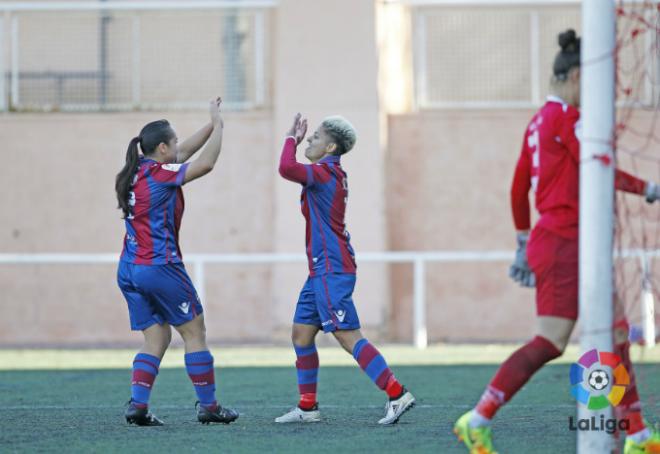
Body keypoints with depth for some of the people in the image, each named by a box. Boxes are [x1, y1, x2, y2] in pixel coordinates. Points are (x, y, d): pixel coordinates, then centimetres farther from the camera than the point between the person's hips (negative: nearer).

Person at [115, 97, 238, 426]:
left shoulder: (136, 173, 11)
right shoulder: (159, 175, -13)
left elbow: (183, 153, 22)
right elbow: (205, 164, -13)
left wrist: (212, 125, 21)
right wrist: (217, 125, -1)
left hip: (129, 269, 8)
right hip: (160, 267, -8)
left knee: (157, 338, 11)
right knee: (194, 332, 3)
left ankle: (137, 404, -2)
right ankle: (208, 406, 6)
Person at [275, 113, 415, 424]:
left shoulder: (325, 173, -13)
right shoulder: (333, 174, 16)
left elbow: (287, 169, -29)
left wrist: (292, 138, -13)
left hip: (331, 270, -10)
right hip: (322, 269, 10)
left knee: (348, 336, -14)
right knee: (301, 333, 12)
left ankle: (397, 395, -18)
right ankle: (308, 407, 15)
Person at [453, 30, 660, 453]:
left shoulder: (540, 121, 15)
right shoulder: (568, 117, -12)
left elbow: (519, 187, 20)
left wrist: (524, 244, 26)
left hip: (548, 240, 10)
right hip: (563, 242, -10)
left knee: (616, 334, 11)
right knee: (549, 343, -12)